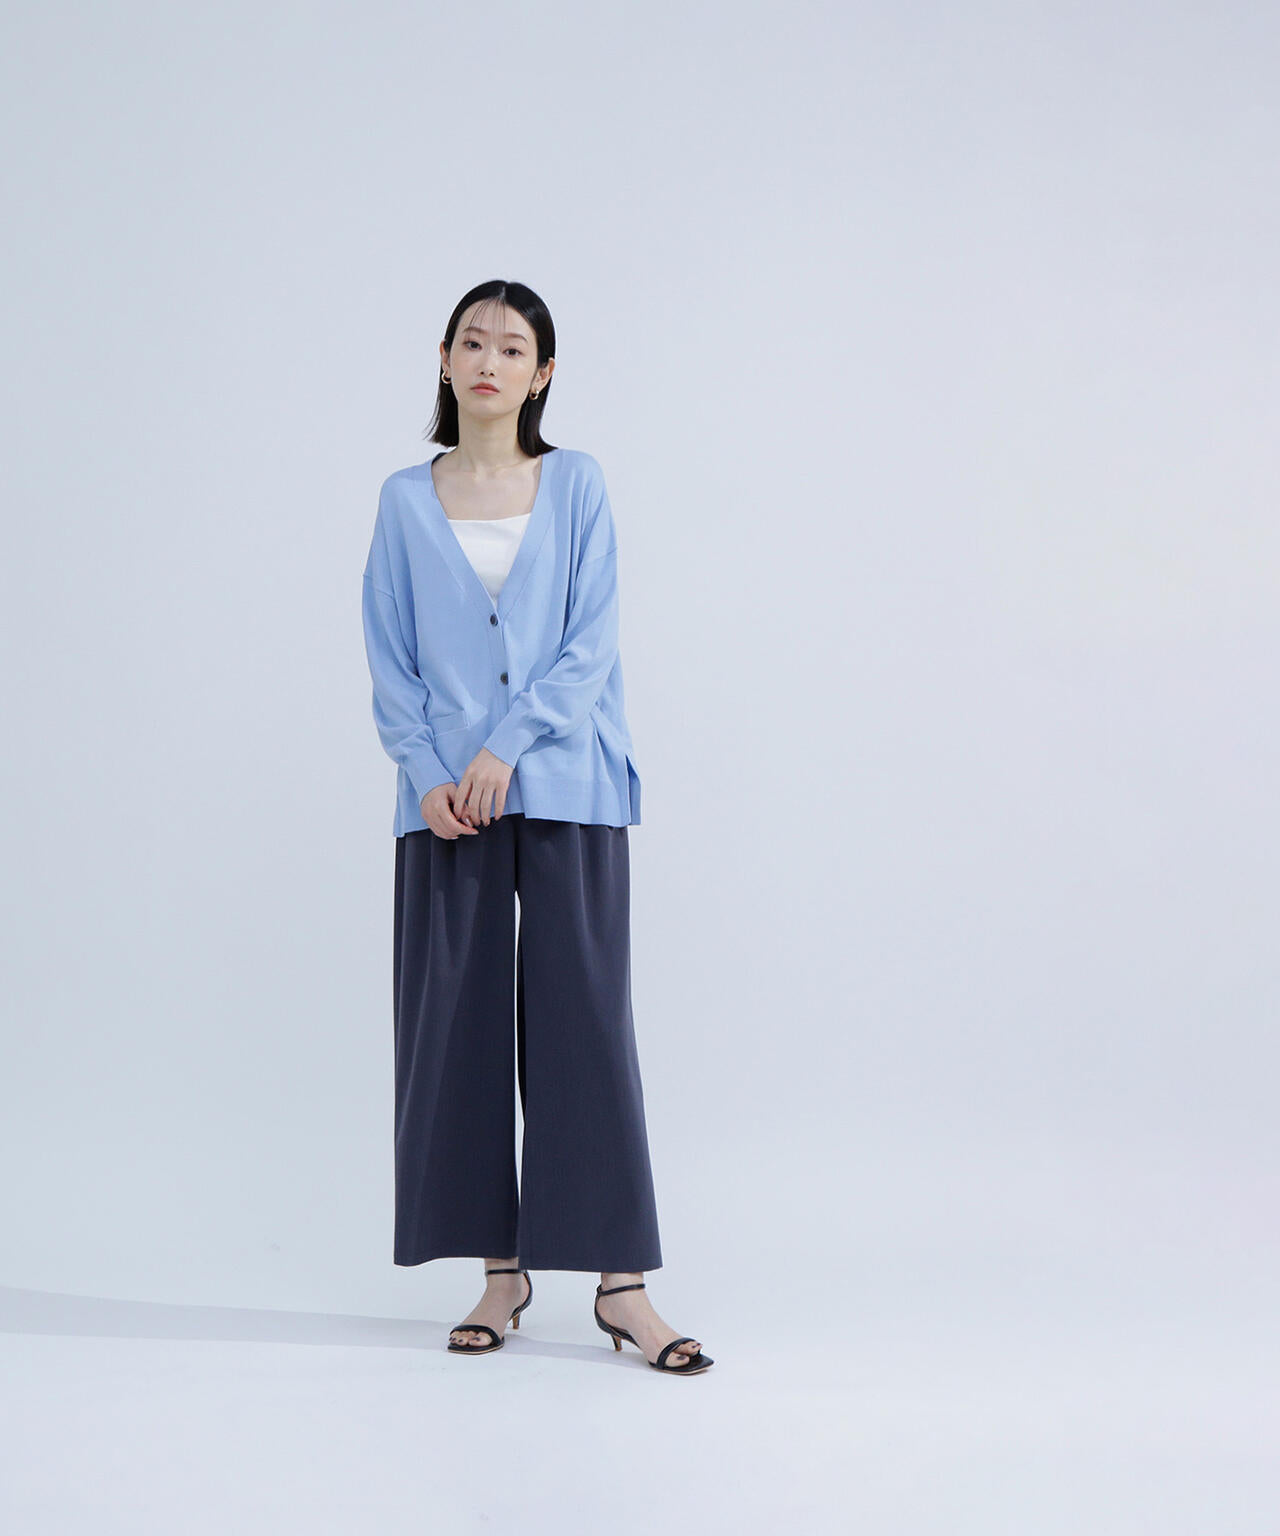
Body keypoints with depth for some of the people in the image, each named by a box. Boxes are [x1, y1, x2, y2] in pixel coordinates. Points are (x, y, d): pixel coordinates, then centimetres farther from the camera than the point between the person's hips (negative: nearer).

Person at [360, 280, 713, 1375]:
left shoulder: (577, 485, 5)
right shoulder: (407, 502, 9)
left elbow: (591, 644, -3)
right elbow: (391, 660, 7)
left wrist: (504, 750, -13)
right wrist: (428, 776, -7)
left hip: (565, 787, -2)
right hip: (447, 799, 2)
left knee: (584, 1019, -3)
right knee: (458, 1025, 3)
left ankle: (622, 1280, 2)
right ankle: (501, 1270, 14)